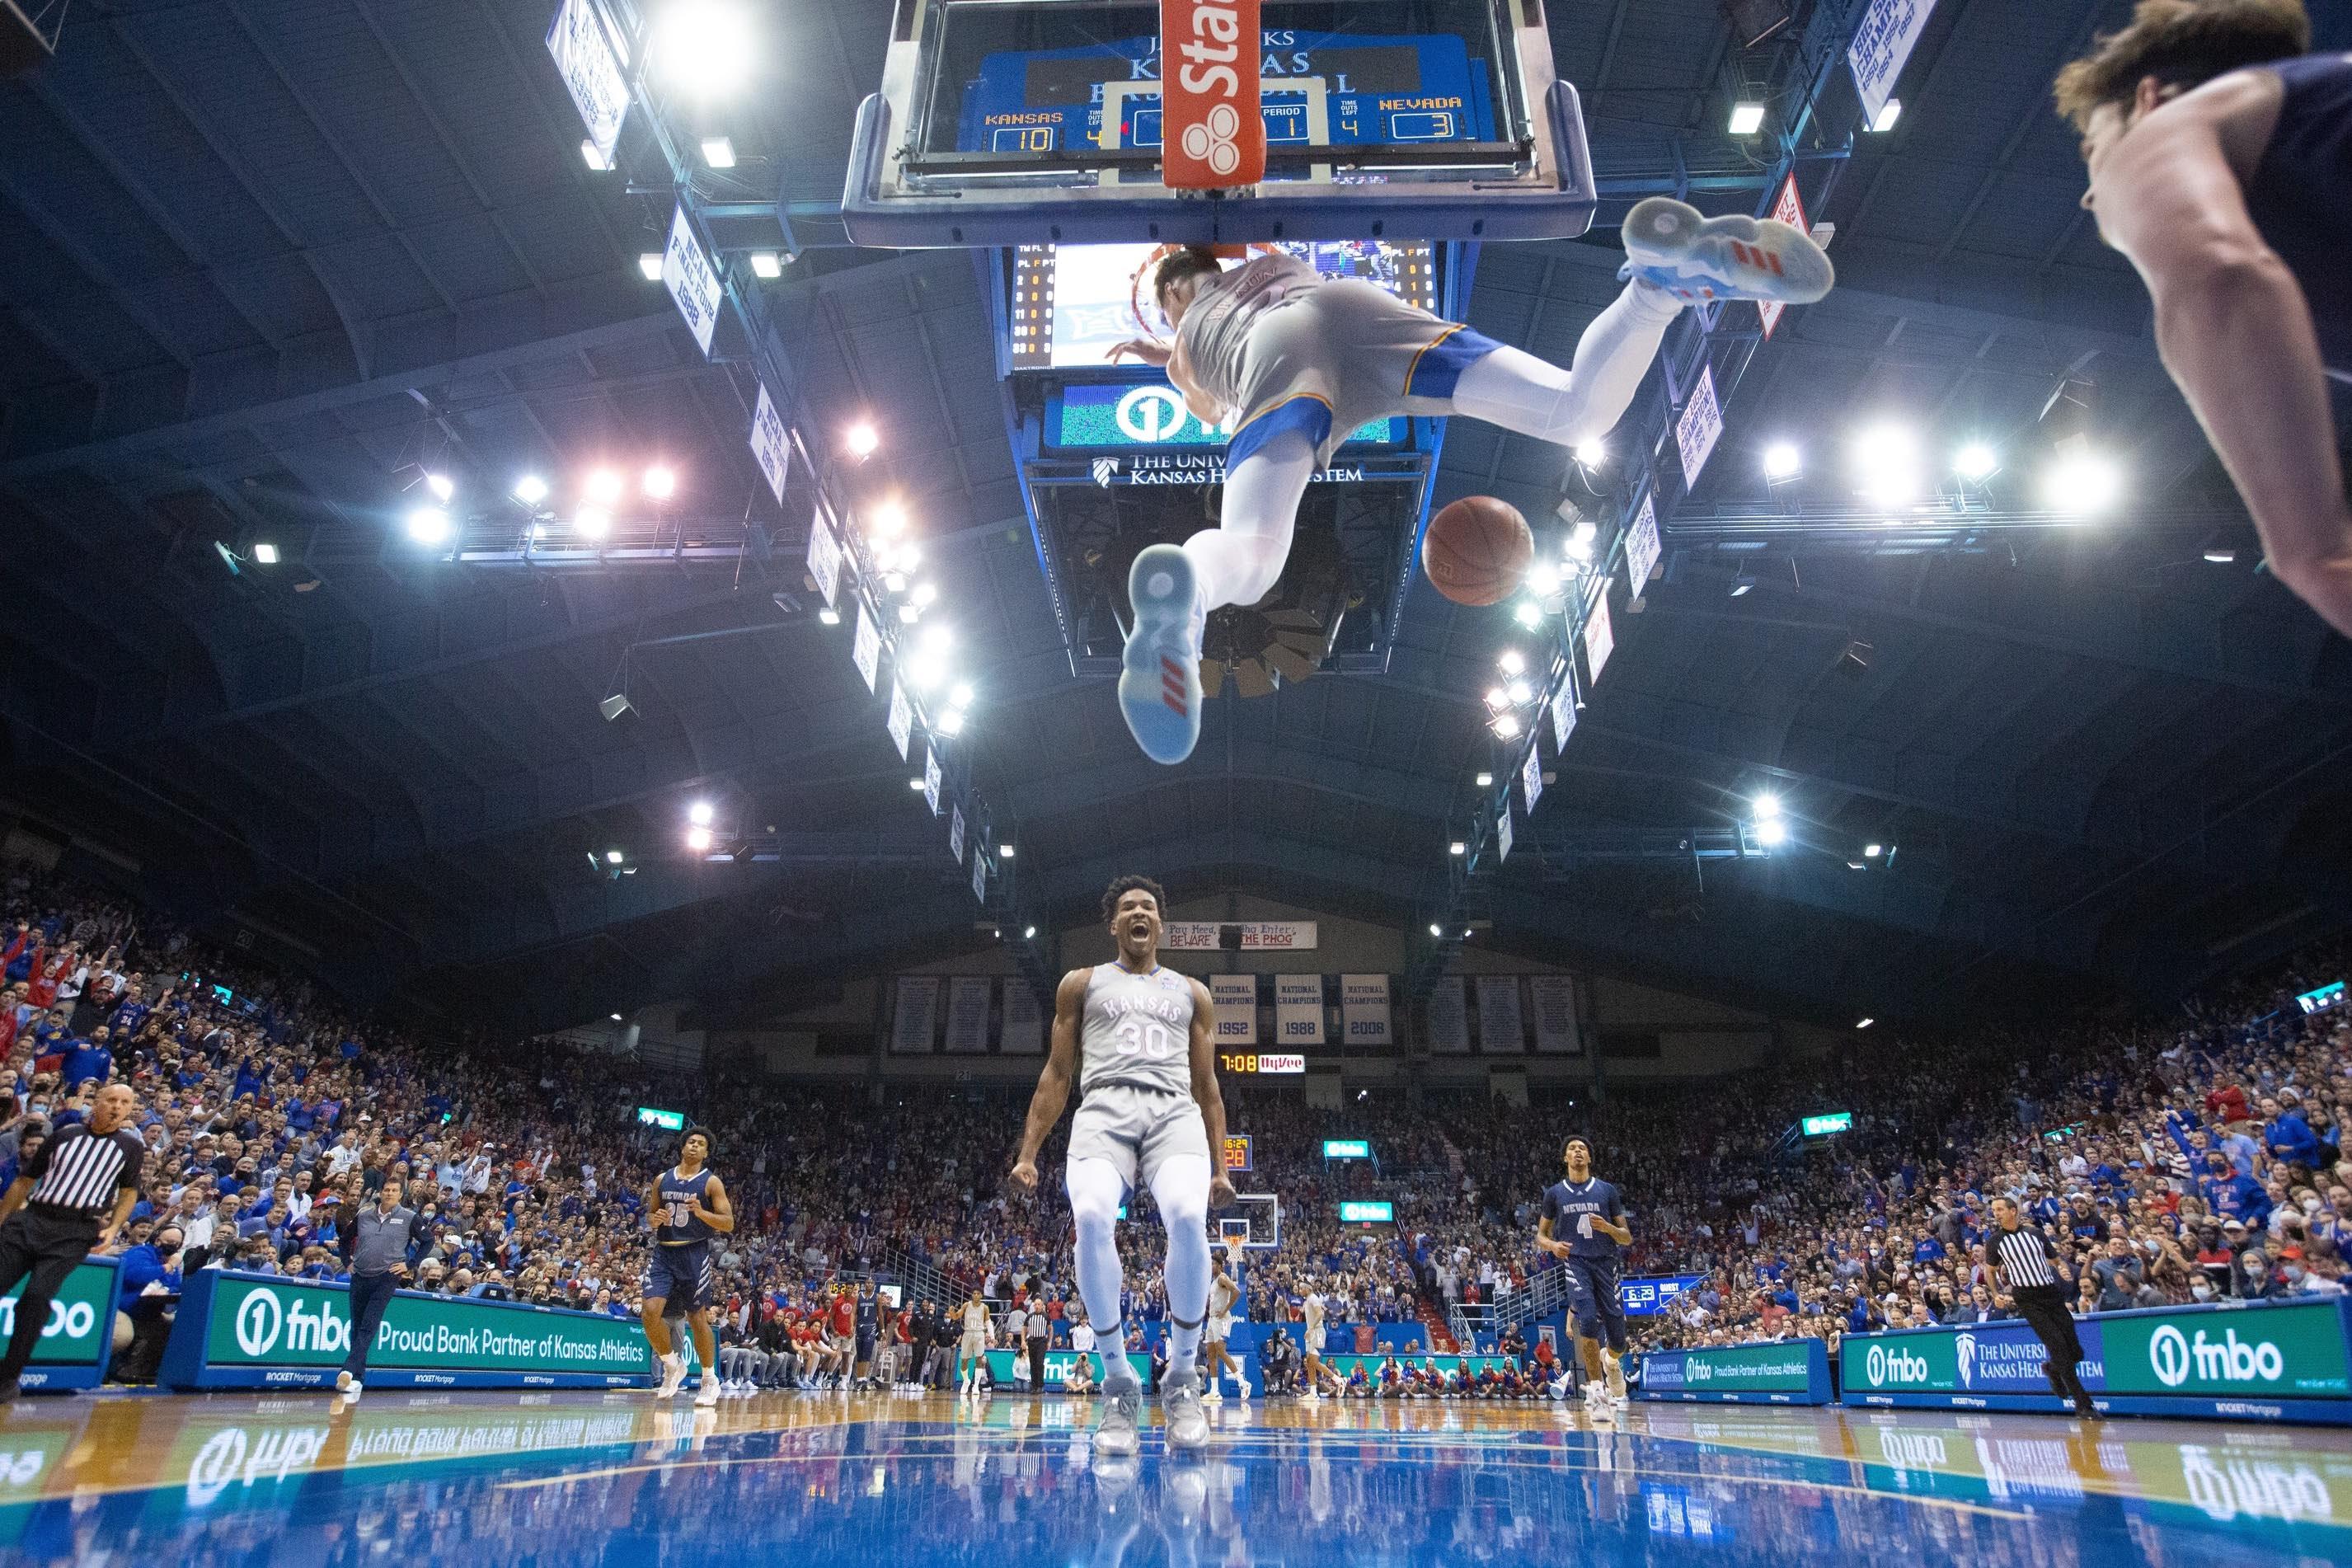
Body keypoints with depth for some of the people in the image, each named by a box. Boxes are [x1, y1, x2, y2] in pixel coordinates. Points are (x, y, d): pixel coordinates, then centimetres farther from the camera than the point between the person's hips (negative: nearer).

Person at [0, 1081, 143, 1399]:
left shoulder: (131, 1146, 7)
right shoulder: (65, 1134, 10)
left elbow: (129, 1192, 16)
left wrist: (113, 1228, 2)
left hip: (74, 1233, -2)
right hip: (30, 1219, 3)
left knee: (37, 1296, -17)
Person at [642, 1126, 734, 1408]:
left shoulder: (711, 1182, -3)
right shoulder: (662, 1179, 9)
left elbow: (729, 1223, -7)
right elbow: (650, 1213, 19)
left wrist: (701, 1212, -23)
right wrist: (655, 1219, -5)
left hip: (694, 1255, -3)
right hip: (663, 1253, 3)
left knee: (698, 1318, 2)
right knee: (651, 1310, -13)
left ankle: (710, 1380, 18)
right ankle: (673, 1366, 11)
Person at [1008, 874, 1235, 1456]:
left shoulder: (1190, 992, 26)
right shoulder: (1082, 984, 22)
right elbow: (1057, 1074, 18)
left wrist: (1221, 1167, 17)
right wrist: (1028, 1154, 9)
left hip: (1175, 1111, 1)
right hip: (1106, 1108, 0)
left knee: (1187, 1218, -32)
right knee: (1091, 1217, -34)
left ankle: (1182, 1376, -9)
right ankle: (1119, 1383, -13)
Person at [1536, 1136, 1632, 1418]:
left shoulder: (1607, 1190, 7)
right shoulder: (1554, 1193, 8)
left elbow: (1627, 1238, 8)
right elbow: (1540, 1234, 14)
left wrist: (1607, 1228, -13)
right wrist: (1552, 1245, -9)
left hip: (1606, 1263, 1)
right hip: (1575, 1262, -1)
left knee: (1617, 1337, 1)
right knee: (1588, 1321, -24)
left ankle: (1611, 1362, 39)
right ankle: (1596, 1389, -13)